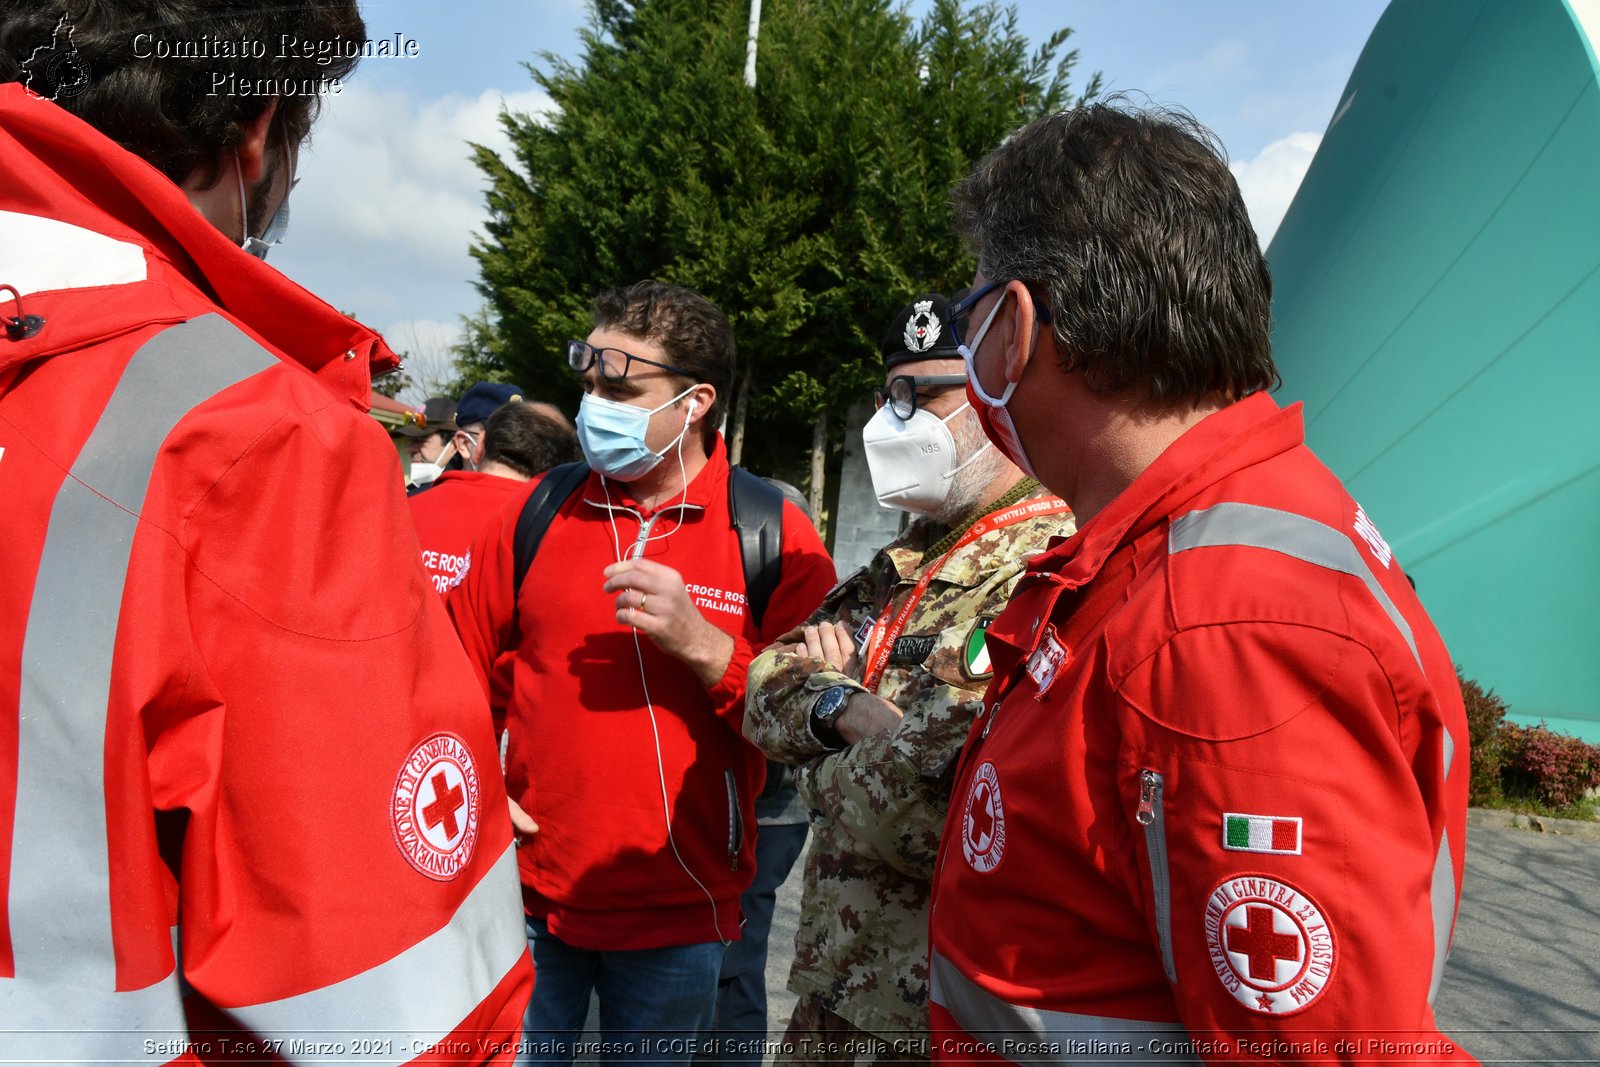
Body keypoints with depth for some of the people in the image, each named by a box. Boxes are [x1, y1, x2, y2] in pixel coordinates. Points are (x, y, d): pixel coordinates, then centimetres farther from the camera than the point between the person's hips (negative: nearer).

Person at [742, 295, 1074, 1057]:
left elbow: (915, 812, -30)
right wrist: (843, 708, -14)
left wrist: (828, 770, -11)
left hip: (935, 1002, -7)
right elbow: (766, 692, 6)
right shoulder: (904, 563, 8)